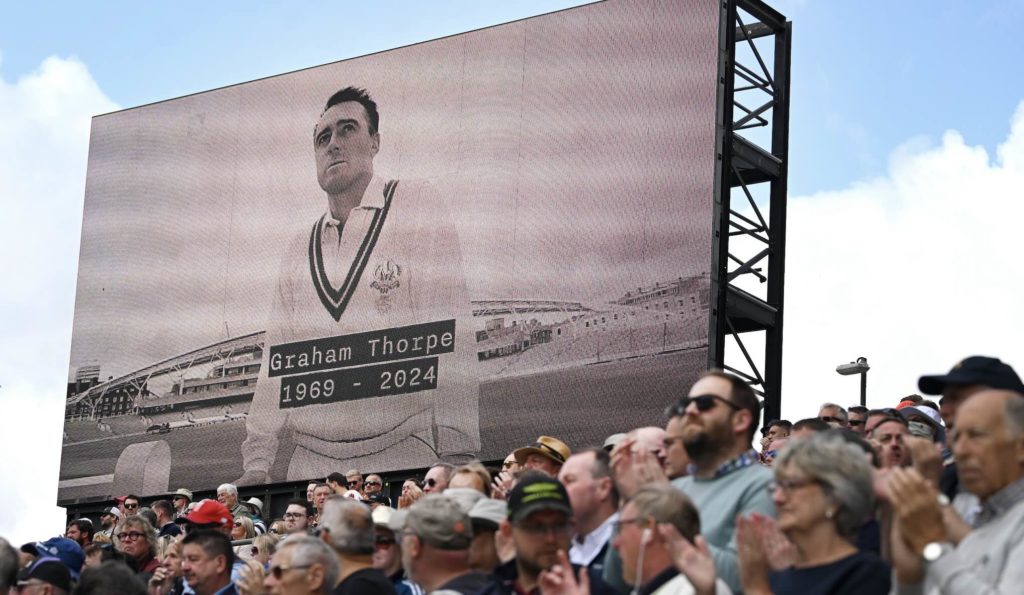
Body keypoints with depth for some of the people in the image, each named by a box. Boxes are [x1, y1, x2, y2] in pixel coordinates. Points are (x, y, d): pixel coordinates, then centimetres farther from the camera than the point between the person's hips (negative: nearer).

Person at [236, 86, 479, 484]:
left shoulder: (417, 206, 2)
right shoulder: (301, 250, 18)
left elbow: (449, 326, -8)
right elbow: (277, 358, 17)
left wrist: (457, 452, -17)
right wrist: (256, 463, 7)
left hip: (403, 452, -4)